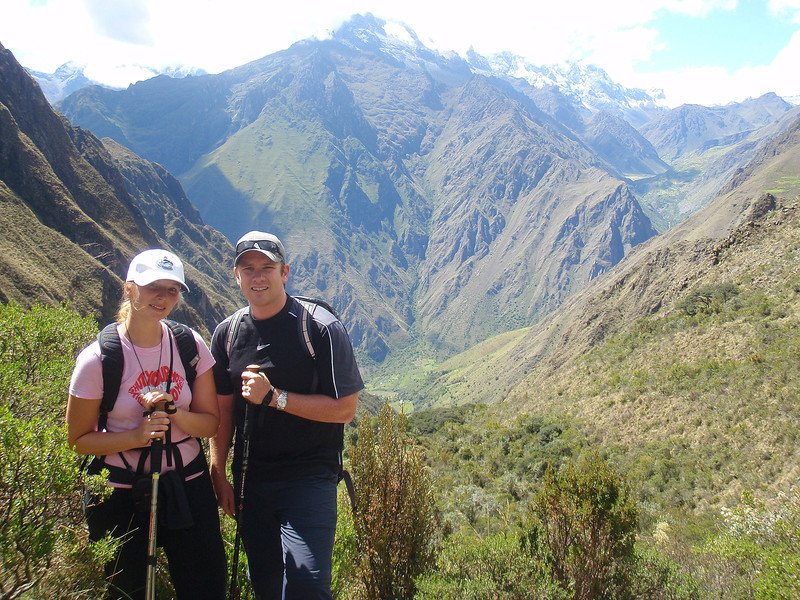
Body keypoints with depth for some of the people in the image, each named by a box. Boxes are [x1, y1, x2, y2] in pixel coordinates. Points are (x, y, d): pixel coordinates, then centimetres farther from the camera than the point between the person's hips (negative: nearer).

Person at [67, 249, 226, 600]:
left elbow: (210, 423, 0)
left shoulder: (190, 345, -5)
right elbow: (79, 440, -6)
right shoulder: (97, 359, -14)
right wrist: (137, 435, -22)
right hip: (121, 493, -2)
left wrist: (173, 414, -20)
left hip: (188, 486, 3)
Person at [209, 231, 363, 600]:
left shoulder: (321, 328, -13)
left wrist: (275, 397, -21)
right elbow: (223, 408, 10)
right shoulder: (227, 333, 3)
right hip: (251, 478, 5)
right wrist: (218, 474, 6)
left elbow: (345, 409, -15)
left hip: (309, 475, -5)